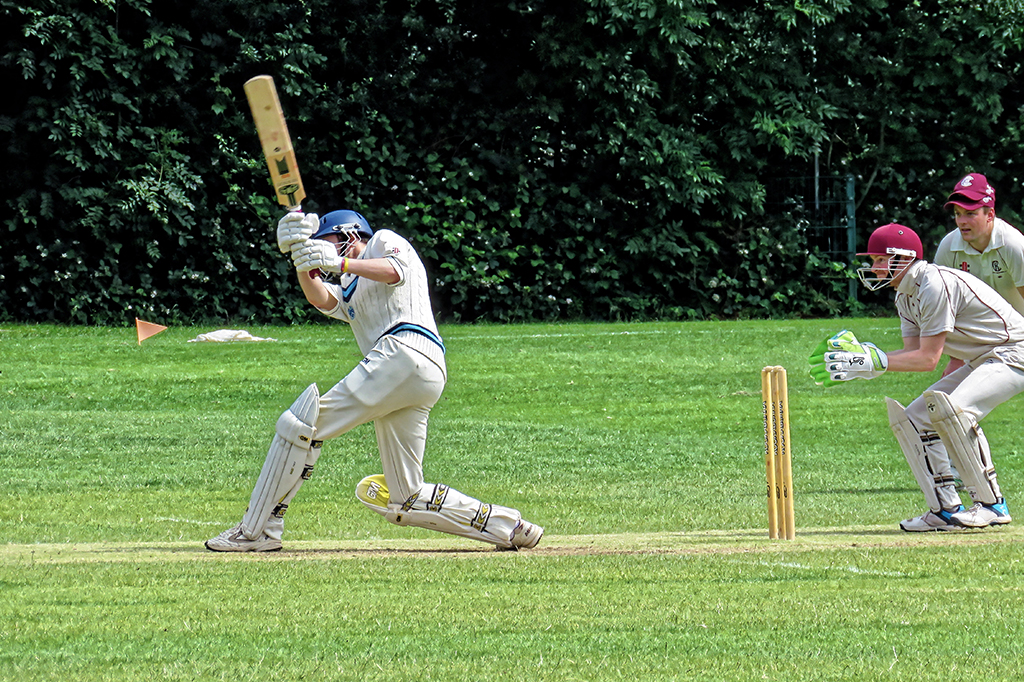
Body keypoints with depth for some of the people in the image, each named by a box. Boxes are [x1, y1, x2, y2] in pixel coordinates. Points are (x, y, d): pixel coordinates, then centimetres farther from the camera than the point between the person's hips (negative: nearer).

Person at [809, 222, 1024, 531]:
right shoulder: (905, 296, 8)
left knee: (951, 408, -32)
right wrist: (858, 354, -6)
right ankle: (945, 509, 6)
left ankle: (991, 504, -21)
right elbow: (913, 352, 3)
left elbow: (928, 358, -23)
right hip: (979, 363, 11)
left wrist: (875, 362, -24)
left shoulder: (935, 284, -23)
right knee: (911, 419, 5)